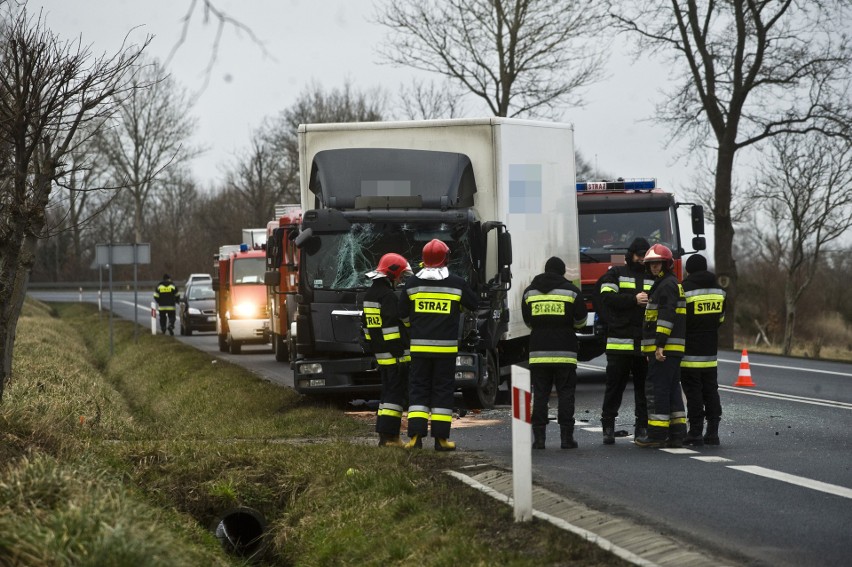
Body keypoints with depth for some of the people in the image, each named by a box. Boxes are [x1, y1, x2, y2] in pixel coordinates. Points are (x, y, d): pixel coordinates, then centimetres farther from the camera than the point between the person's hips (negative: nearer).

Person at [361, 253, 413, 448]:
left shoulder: (370, 295, 15)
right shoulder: (388, 296, -16)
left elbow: (366, 326, 21)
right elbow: (393, 327, -22)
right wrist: (401, 355, -21)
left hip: (380, 355, 10)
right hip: (394, 355, -10)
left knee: (388, 393, 16)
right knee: (395, 394, -8)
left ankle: (384, 434, 16)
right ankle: (389, 436, -11)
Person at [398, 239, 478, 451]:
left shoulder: (413, 283, 1)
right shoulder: (456, 283, -3)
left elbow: (402, 312, 9)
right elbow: (473, 304, 10)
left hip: (419, 346, 1)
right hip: (446, 347, -1)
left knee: (418, 388, 5)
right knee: (443, 390, 5)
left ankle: (415, 435, -5)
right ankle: (441, 438, 3)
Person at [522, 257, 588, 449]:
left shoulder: (530, 291, 8)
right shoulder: (571, 290, -1)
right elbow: (581, 321, 4)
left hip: (538, 351, 2)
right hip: (564, 351, -2)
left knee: (540, 395, 5)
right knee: (565, 394, 2)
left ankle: (539, 437, 0)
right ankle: (566, 437, -2)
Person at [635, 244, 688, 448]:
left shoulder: (667, 285, -10)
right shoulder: (663, 284, 23)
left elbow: (667, 316, -20)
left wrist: (660, 344, -24)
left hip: (665, 348, -11)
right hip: (673, 348, 11)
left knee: (656, 388, -8)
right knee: (672, 390, 10)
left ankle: (657, 433, -8)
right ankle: (677, 433, 10)